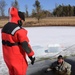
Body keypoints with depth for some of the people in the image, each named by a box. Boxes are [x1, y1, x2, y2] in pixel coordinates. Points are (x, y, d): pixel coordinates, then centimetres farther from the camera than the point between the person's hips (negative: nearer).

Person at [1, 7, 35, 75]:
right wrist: (31, 55, -12)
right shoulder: (19, 30, -24)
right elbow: (25, 44, -22)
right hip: (17, 58, -8)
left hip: (7, 56, 8)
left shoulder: (5, 27, 4)